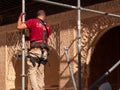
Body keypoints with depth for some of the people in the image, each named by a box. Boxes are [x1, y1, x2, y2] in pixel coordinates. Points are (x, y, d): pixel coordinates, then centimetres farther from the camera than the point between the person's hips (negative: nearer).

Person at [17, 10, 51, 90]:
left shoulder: (33, 21, 4)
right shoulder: (47, 27, 20)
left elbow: (19, 27, -1)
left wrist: (20, 17, 17)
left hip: (35, 50, -5)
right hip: (44, 51, 5)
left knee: (32, 72, -10)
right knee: (40, 74, 8)